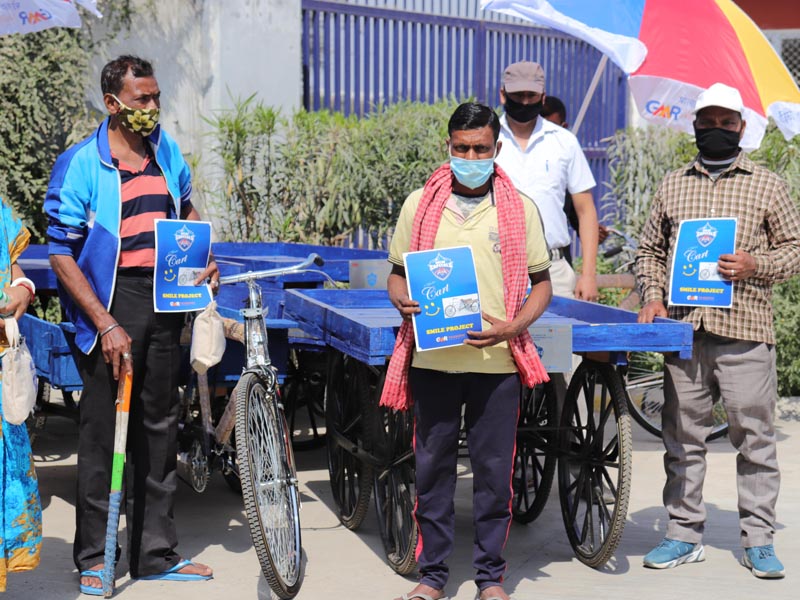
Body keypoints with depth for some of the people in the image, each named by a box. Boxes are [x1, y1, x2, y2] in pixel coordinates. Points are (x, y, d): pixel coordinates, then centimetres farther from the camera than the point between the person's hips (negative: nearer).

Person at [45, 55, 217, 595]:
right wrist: (105, 324, -17)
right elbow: (62, 254, -11)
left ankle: (157, 552, 22)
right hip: (110, 304, -6)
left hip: (165, 300, 6)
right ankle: (93, 556, 14)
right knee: (104, 431, 0)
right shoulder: (81, 165, -10)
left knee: (160, 424, 11)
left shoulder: (167, 150, 7)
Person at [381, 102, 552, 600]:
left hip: (497, 362, -1)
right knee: (432, 466, 7)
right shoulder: (419, 205, 7)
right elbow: (397, 274, 13)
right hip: (432, 359, 1)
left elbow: (541, 283, 8)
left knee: (495, 469, 4)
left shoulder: (521, 209, 5)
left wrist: (514, 327, -10)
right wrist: (404, 301, -10)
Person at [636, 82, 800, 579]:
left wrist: (756, 266, -10)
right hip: (684, 330, 3)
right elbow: (650, 249, 19)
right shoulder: (672, 186, 15)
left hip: (745, 332, -3)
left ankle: (759, 539, 10)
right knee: (682, 437, 6)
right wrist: (653, 295, 3)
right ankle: (685, 535, 16)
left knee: (754, 437, 0)